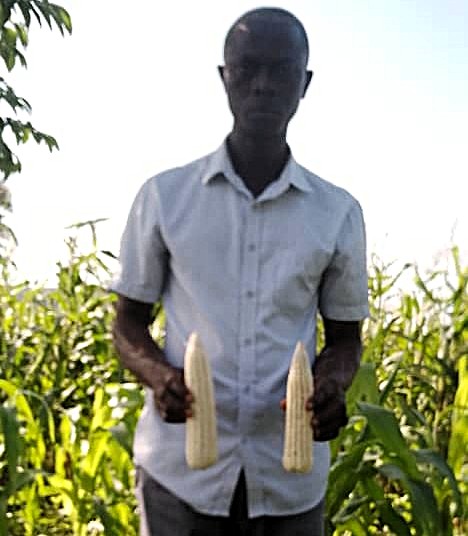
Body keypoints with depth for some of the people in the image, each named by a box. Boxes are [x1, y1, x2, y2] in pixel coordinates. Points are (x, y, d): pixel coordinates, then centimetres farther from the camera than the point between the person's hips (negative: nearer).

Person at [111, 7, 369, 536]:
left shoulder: (338, 212, 2)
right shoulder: (163, 196, -1)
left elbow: (344, 336, 11)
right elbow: (128, 323, 6)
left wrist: (332, 385, -11)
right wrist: (160, 377, -15)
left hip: (290, 477, 1)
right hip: (181, 466, -1)